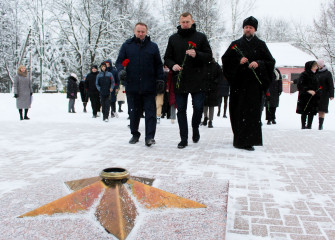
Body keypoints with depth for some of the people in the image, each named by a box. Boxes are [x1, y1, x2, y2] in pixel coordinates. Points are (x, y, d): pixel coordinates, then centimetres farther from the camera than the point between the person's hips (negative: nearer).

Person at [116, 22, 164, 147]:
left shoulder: (153, 46, 9)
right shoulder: (127, 45, 8)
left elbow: (158, 65, 11)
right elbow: (119, 61, 9)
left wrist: (160, 79, 2)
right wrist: (121, 70, -12)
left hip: (149, 86, -1)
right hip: (132, 86, 1)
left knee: (150, 112, -3)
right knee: (133, 112, 10)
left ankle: (150, 136, -1)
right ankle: (135, 134, 25)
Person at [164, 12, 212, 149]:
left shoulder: (200, 37, 5)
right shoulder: (173, 38, 10)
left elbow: (209, 56, 3)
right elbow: (167, 58, 13)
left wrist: (196, 54, -16)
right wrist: (172, 65, -8)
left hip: (197, 80, -1)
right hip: (179, 80, 2)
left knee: (198, 107, -2)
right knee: (181, 110, 3)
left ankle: (195, 128, 29)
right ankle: (184, 139, 12)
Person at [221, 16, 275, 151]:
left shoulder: (260, 45, 11)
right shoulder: (235, 45, 14)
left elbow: (271, 62, 8)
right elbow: (225, 59, 6)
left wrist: (259, 63, -11)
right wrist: (238, 61, -10)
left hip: (254, 83, -1)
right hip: (238, 83, 1)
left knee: (251, 111, -9)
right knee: (237, 111, 1)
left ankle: (247, 141, -7)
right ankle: (239, 139, 13)